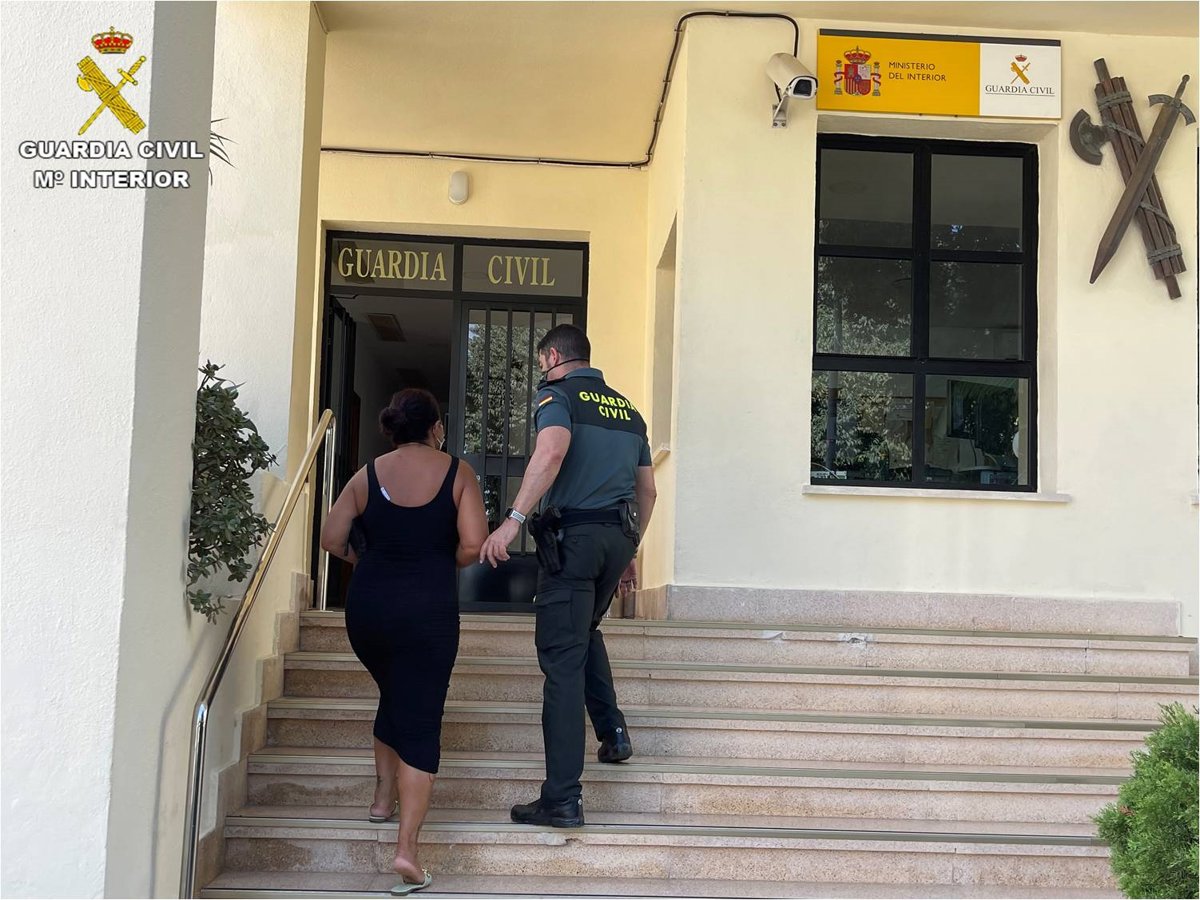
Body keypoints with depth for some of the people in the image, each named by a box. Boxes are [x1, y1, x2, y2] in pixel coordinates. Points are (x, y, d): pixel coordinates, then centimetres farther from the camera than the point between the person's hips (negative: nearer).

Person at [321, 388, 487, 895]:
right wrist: (443, 563, 9)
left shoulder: (369, 474, 4)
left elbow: (331, 540, 2)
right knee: (420, 722, 0)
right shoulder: (457, 473, -2)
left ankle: (384, 796, 35)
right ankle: (406, 848, -8)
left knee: (394, 696, 29)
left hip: (366, 607, 3)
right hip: (428, 610, -3)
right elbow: (474, 546, -11)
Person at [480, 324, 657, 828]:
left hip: (573, 535, -7)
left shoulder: (557, 394, -1)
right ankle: (612, 728, 19)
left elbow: (552, 451, -22)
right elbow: (647, 490, 22)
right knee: (584, 632, 30)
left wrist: (513, 519, -27)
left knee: (562, 660, -5)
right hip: (618, 537, 7)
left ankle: (562, 800, -5)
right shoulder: (627, 408, 20)